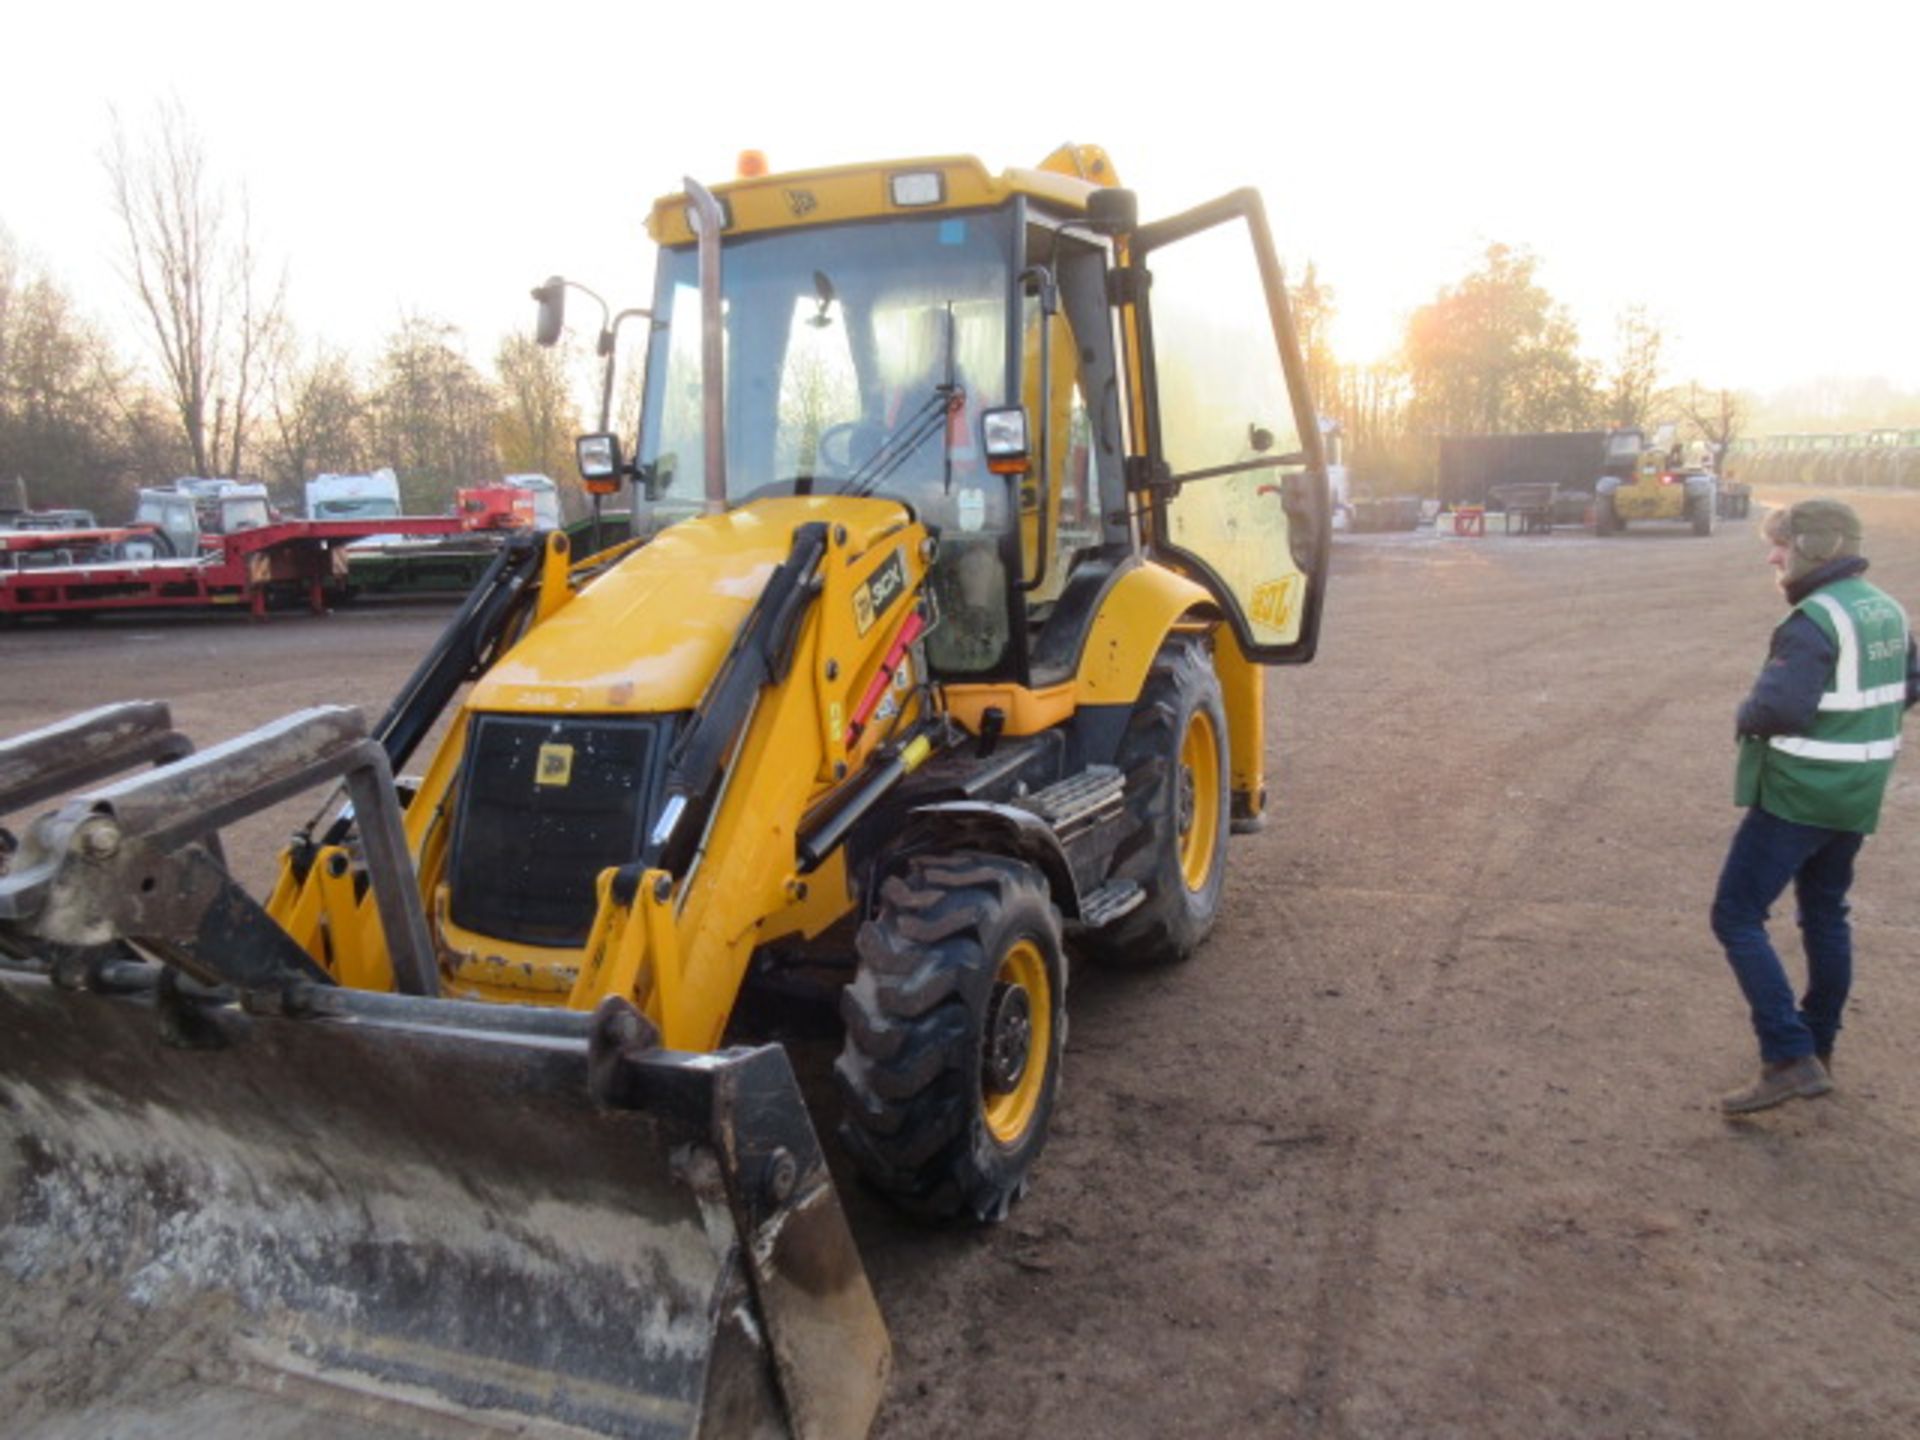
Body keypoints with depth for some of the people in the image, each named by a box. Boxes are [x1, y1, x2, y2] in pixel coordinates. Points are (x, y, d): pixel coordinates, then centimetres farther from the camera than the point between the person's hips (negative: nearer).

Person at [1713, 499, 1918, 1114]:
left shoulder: (1816, 620, -21)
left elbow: (1779, 705, -30)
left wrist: (1745, 718, -10)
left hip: (1796, 795, -9)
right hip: (1858, 797, 9)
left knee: (1737, 917, -3)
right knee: (1826, 914, 21)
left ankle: (1789, 1058, -8)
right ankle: (1819, 1047, 33)